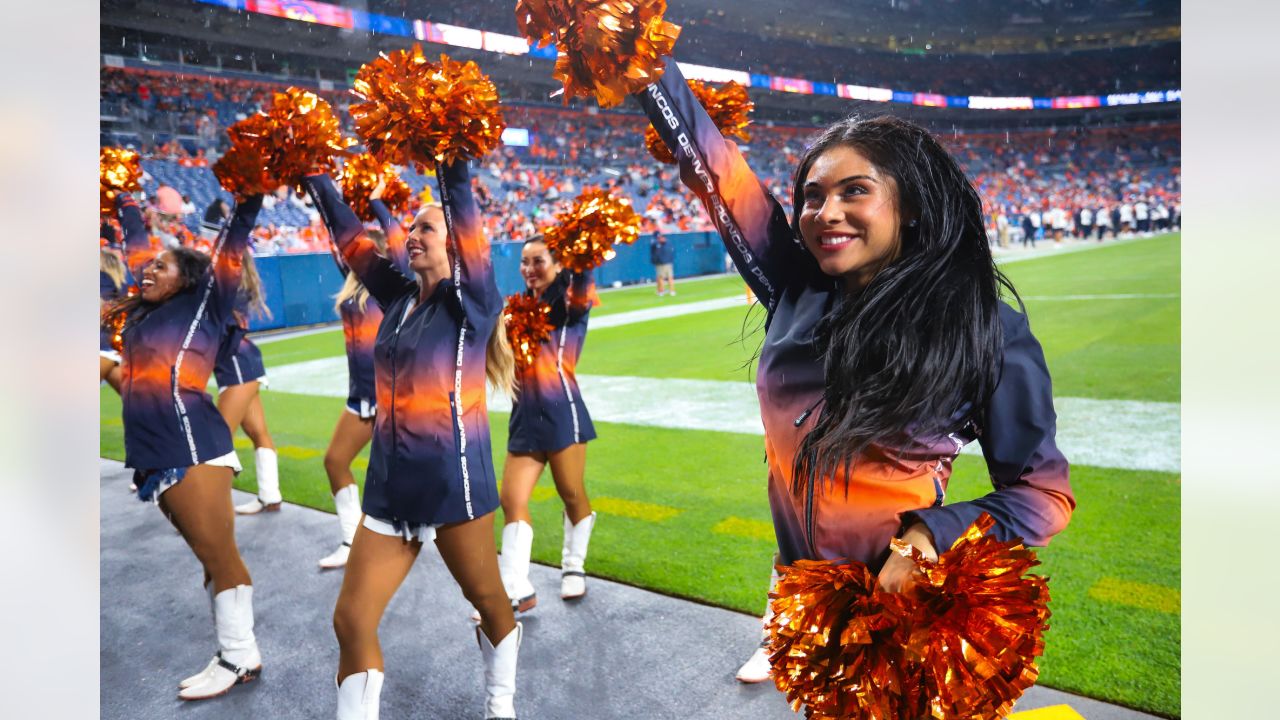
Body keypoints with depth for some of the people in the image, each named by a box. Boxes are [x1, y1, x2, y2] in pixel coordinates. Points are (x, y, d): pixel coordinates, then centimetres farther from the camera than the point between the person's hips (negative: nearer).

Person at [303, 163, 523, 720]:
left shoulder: (472, 301, -7)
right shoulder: (399, 298, 9)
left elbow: (463, 209, -17)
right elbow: (346, 233, 13)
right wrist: (312, 169, 14)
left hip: (453, 481, -5)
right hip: (389, 485, 6)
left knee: (488, 601, 14)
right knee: (351, 621, 4)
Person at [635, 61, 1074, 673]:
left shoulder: (986, 332, -13)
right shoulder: (797, 288, -5)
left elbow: (1045, 493, -7)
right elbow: (712, 161, -1)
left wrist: (937, 534, -24)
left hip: (899, 601, -4)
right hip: (788, 586, 4)